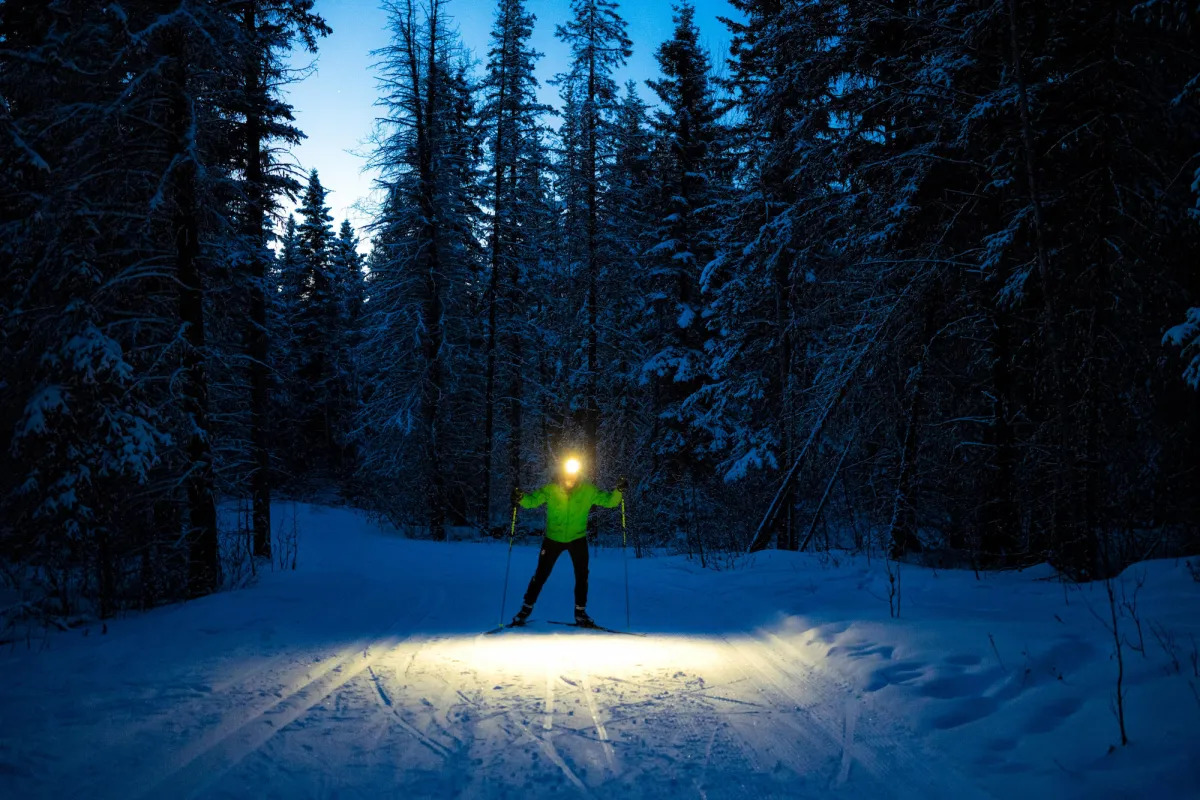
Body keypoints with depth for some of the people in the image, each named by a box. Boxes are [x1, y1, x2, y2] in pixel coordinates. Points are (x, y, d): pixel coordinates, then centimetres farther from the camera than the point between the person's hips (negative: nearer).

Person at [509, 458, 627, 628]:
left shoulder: (588, 490, -13)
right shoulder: (551, 489, -17)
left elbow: (607, 500, -10)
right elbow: (533, 500, -20)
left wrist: (618, 491, -28)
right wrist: (521, 498, -41)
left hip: (577, 538, 1)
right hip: (553, 538, -1)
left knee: (582, 575, 2)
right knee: (541, 574, 4)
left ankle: (580, 613, 18)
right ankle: (526, 609, 20)